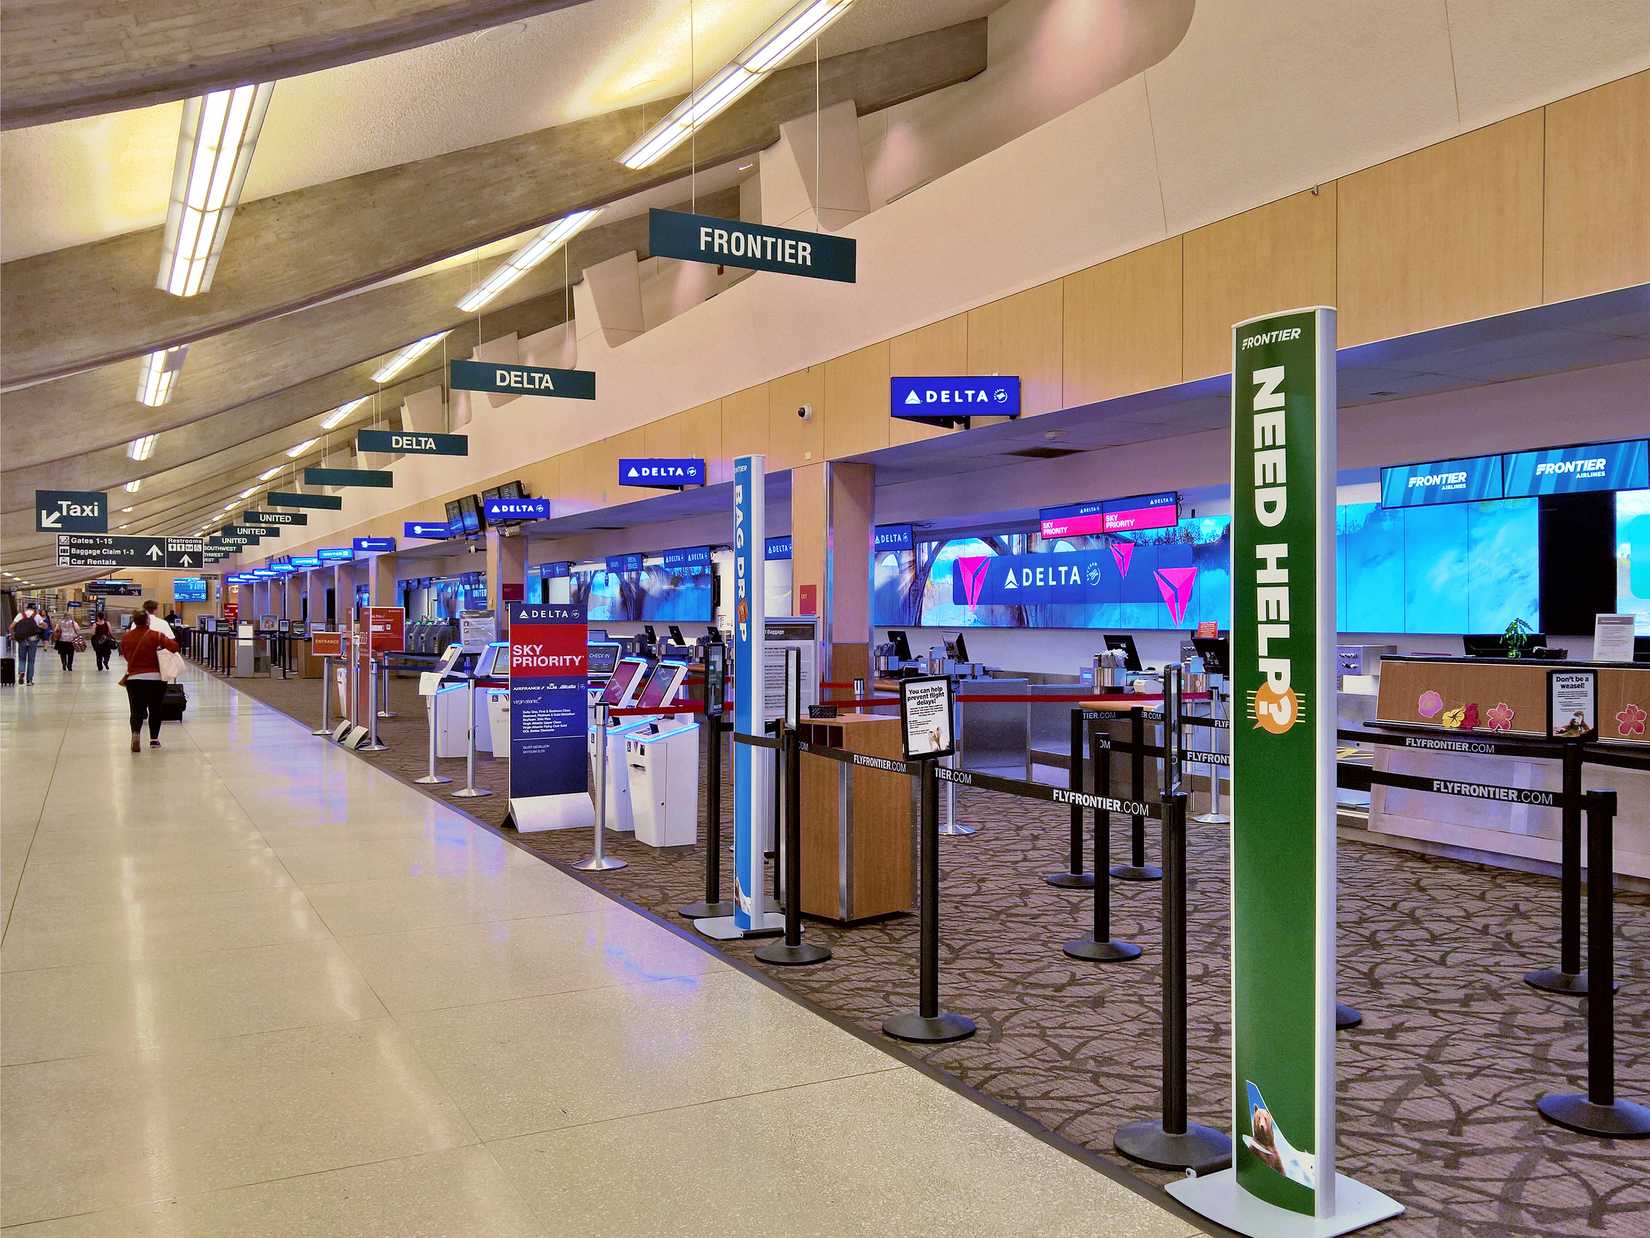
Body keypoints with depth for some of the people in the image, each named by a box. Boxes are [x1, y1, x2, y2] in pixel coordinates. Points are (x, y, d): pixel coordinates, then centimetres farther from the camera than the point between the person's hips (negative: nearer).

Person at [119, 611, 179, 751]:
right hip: (154, 678, -2)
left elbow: (125, 655, 15)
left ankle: (135, 733, -24)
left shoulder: (126, 637, 2)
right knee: (155, 710, 13)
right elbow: (174, 646, -18)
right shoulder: (155, 635, -9)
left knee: (137, 711, 3)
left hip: (133, 678, 2)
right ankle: (154, 739, 18)